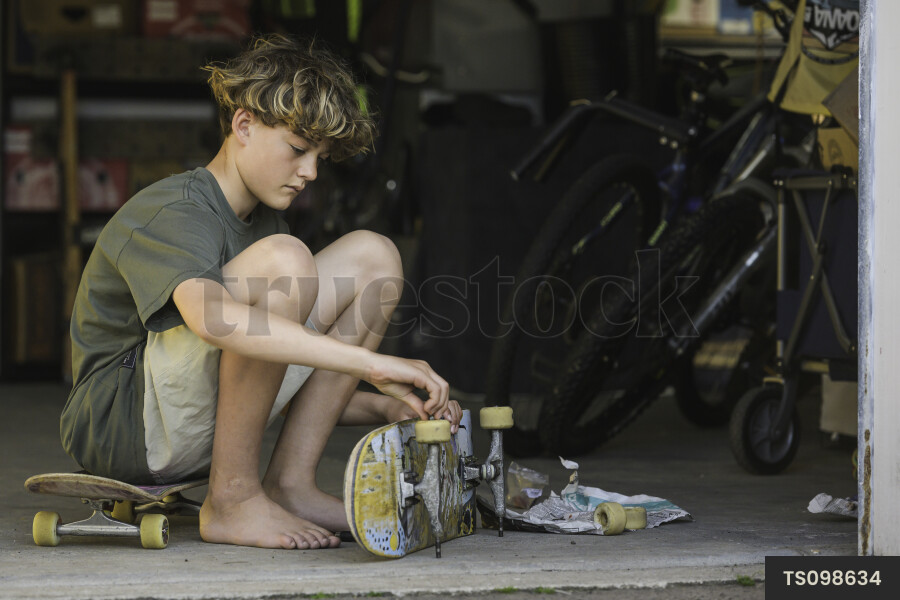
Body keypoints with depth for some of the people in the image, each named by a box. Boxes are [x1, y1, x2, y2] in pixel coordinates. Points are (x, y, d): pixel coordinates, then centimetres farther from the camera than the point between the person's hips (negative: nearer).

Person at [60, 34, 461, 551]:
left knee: (373, 256, 2)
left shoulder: (263, 224, 16)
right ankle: (232, 499, -20)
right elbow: (210, 318, -38)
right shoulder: (171, 214, -15)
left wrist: (385, 406, -1)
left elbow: (283, 388, 17)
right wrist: (370, 362, -40)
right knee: (285, 260, -29)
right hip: (122, 433, -9)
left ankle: (290, 484, -4)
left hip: (201, 425, 9)